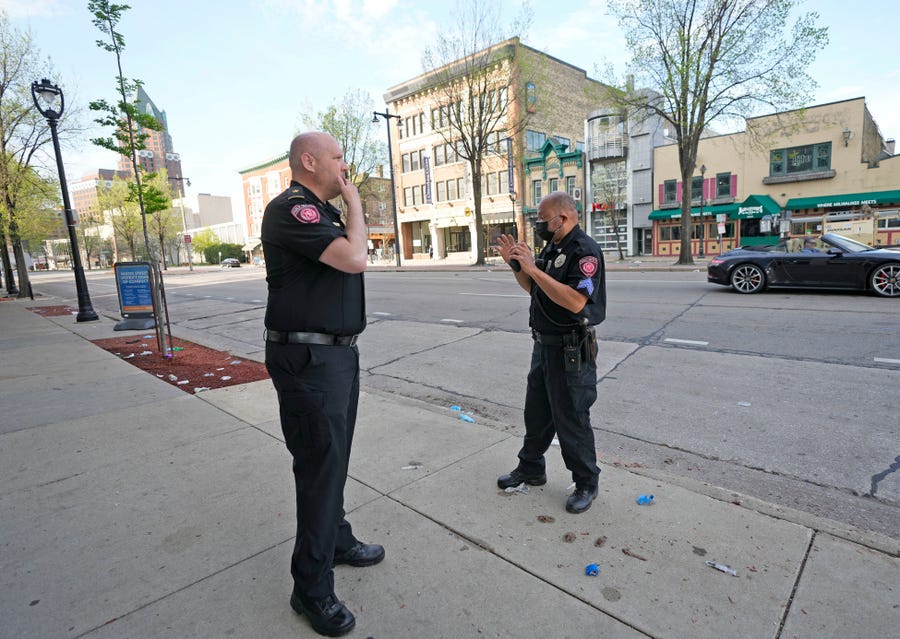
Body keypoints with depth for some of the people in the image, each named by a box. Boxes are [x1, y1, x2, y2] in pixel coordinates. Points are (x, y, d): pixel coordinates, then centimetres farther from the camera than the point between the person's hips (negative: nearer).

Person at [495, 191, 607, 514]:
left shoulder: (585, 251, -18)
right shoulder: (551, 248, 10)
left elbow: (576, 301, -31)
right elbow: (533, 289, 20)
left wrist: (533, 268, -28)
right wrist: (516, 264, 4)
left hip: (571, 351, -9)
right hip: (544, 343, 9)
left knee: (571, 420, 4)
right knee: (536, 412, 19)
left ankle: (586, 483, 24)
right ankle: (530, 468, 38)